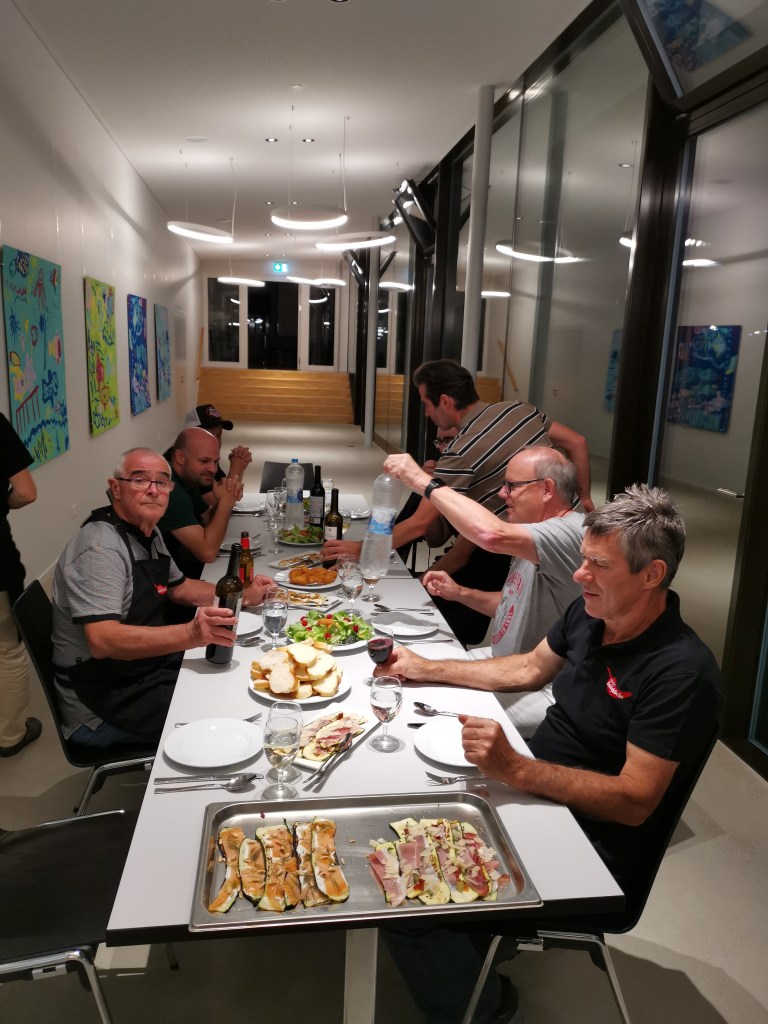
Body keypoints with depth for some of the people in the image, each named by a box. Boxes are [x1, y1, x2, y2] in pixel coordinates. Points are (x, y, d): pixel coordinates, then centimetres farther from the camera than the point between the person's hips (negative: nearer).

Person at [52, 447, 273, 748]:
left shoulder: (149, 534, 7)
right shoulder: (101, 548, -23)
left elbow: (176, 587, 21)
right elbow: (102, 640, -33)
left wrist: (243, 596, 6)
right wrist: (191, 634, -45)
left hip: (150, 664, 9)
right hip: (101, 707, -9)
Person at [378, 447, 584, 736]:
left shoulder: (573, 533, -24)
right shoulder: (535, 534, 10)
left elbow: (491, 534, -42)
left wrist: (423, 480, -31)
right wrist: (459, 593, 4)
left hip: (538, 692, -10)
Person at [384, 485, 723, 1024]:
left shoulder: (683, 672, -23)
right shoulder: (589, 613, 0)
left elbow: (635, 801, -24)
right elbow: (528, 668, 15)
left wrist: (514, 769, -33)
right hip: (532, 792, 8)